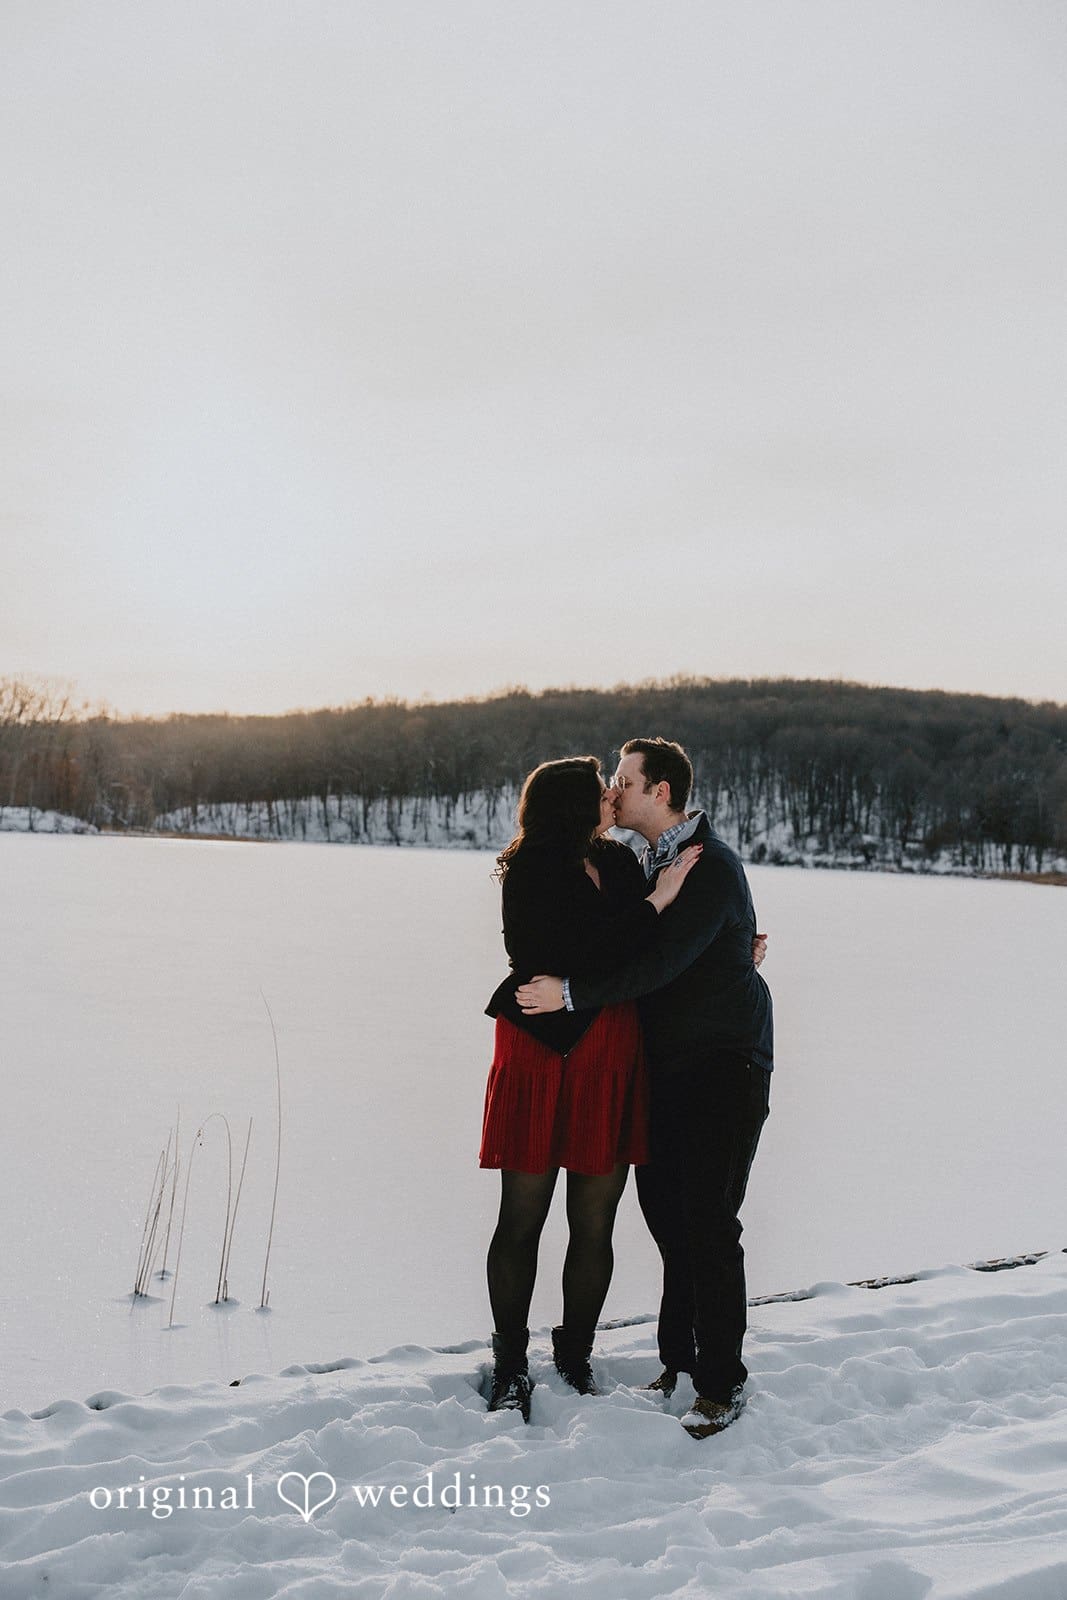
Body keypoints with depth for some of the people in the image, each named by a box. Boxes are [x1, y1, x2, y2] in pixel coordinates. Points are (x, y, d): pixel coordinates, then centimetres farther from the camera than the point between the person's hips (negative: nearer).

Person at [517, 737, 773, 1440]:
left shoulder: (713, 867, -17)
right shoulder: (655, 861, 12)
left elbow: (662, 962, -25)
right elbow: (638, 952, 19)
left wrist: (571, 992, -24)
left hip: (727, 1066, -9)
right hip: (669, 1062, 9)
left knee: (709, 1222, -8)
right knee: (663, 1204, 10)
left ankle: (723, 1382, 3)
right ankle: (681, 1357, 24)